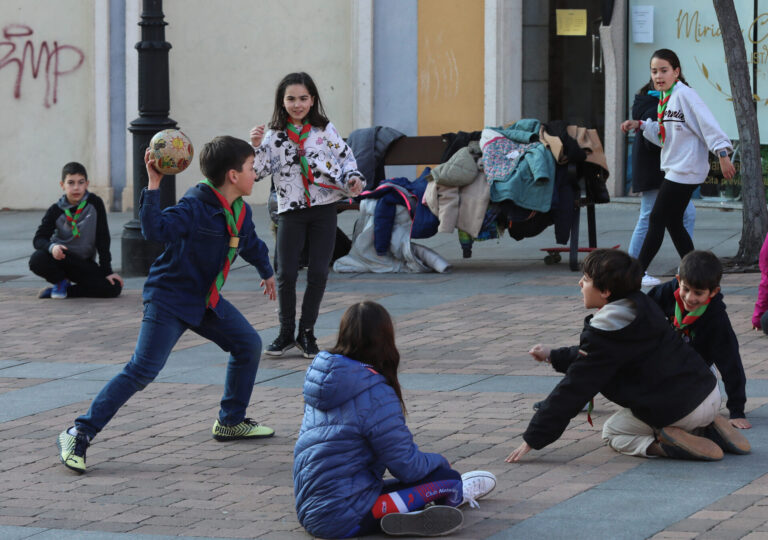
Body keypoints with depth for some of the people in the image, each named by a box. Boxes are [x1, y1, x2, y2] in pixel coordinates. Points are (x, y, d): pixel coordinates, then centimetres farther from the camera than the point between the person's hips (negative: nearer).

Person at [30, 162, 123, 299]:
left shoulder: (95, 203, -7)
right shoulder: (56, 210, -7)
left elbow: (103, 239, -5)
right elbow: (39, 239, -12)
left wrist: (107, 271, -9)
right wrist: (52, 247, -36)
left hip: (85, 264, 0)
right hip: (60, 256, 0)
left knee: (114, 287, -24)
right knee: (37, 260, -33)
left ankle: (67, 290, -4)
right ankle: (61, 281, 0)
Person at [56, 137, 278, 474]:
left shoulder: (241, 212, 5)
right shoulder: (195, 208, -22)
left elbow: (251, 243, 28)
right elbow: (155, 230, -37)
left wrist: (266, 272, 44)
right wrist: (153, 187, -42)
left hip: (206, 301, 9)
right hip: (169, 298, -9)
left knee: (248, 344, 9)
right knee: (142, 370, -17)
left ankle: (230, 422, 26)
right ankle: (77, 436, -15)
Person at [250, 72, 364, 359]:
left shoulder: (325, 130, 3)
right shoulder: (274, 136, 2)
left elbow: (345, 157, 9)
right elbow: (260, 170, -4)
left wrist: (353, 178, -8)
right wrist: (256, 147, -20)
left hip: (323, 209, 0)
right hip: (291, 211, 0)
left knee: (318, 273, -1)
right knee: (286, 273, -4)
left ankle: (307, 332, 13)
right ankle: (286, 332, 13)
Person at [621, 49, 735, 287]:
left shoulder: (684, 94, -14)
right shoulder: (664, 99, 14)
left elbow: (708, 124, -19)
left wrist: (723, 154, -26)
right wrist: (639, 124, 11)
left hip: (685, 169, -9)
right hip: (674, 169, 9)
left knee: (657, 220, -7)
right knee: (673, 223, 11)